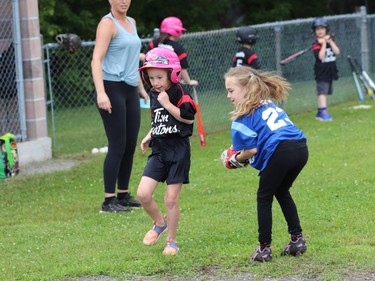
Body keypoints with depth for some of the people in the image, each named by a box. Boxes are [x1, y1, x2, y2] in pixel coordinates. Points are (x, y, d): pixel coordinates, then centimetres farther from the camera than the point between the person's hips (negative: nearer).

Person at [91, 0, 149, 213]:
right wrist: (101, 93, -28)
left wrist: (141, 87, 25)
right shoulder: (107, 24, -8)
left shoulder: (131, 22, 17)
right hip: (112, 89, -8)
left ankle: (124, 194, 17)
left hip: (130, 91, 8)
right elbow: (97, 60, -18)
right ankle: (109, 200, -5)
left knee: (131, 145, 8)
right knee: (117, 146, -9)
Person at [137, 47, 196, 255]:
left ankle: (172, 241, 14)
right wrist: (149, 136, 11)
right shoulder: (154, 95, 10)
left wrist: (167, 104, -20)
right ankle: (160, 223, 21)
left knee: (171, 199, -2)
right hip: (158, 151, 6)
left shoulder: (179, 92, -10)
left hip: (178, 151, -6)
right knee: (143, 194, -6)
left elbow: (188, 117, -20)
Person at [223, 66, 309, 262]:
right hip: (301, 148, 8)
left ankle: (264, 248, 15)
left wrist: (237, 159, 15)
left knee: (264, 198, 13)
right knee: (282, 192, 29)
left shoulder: (243, 116, 1)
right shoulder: (269, 104, 26)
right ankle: (297, 239, 29)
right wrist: (243, 152, 28)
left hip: (280, 152, -7)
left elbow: (251, 150, -6)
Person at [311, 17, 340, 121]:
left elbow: (337, 52, -7)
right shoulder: (316, 44, -10)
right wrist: (324, 44, -23)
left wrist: (330, 41, -15)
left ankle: (320, 113, 19)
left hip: (330, 71, 7)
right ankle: (323, 112, -22)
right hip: (321, 72, -6)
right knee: (322, 92, -15)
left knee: (325, 92, 11)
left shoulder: (331, 40, 7)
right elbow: (321, 56, -23)